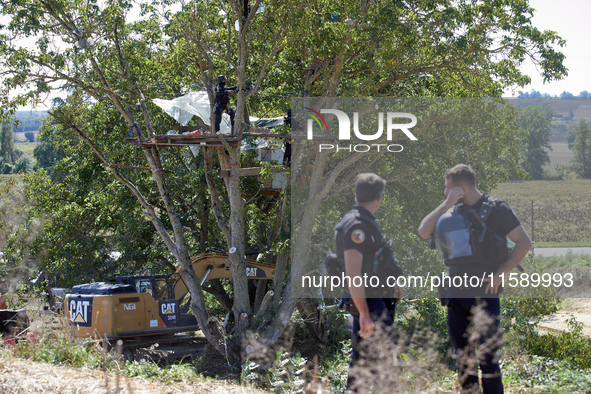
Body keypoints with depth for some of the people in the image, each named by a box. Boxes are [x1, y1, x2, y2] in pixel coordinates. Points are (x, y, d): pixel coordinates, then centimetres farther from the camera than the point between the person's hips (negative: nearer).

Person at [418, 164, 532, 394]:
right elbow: (423, 232, 3)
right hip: (456, 291, 6)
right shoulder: (454, 211, 13)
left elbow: (524, 242, -5)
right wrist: (446, 204, -4)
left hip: (484, 292, -6)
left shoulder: (496, 209, -4)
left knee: (487, 356, -8)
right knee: (462, 353, 11)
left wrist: (500, 273, -12)